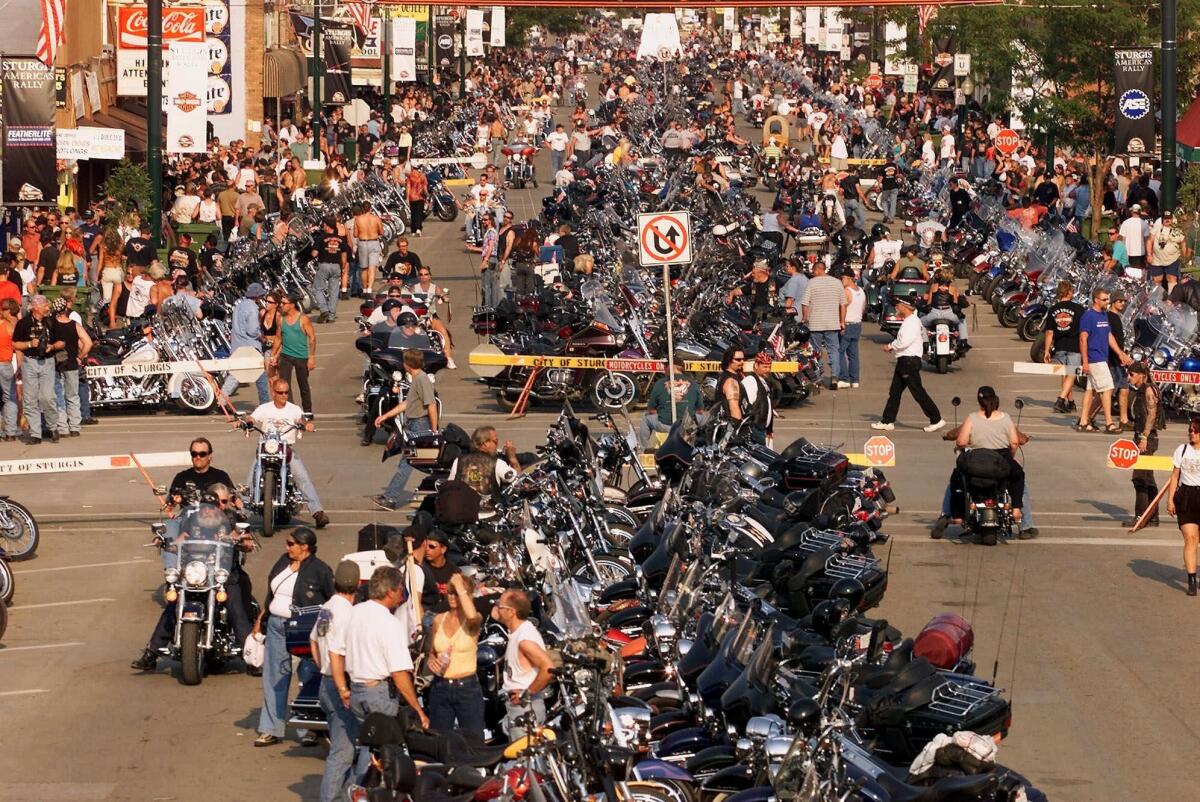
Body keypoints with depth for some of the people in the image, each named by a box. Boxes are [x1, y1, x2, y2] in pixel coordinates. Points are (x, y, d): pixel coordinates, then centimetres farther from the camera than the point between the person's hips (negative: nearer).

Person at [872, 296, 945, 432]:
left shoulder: (912, 322, -16)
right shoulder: (907, 321, 17)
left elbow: (905, 342, -24)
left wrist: (890, 346, -9)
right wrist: (892, 348, 6)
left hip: (910, 361, -11)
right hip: (904, 361, 11)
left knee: (918, 392, -7)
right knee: (894, 392, 12)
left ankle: (936, 420, -3)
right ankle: (887, 421, 16)